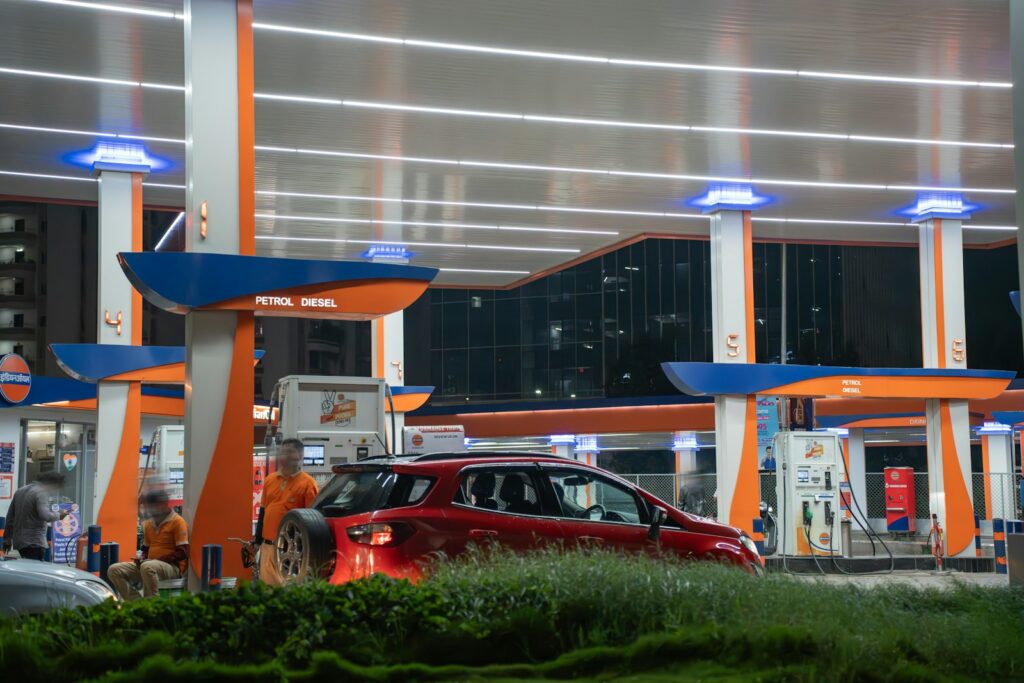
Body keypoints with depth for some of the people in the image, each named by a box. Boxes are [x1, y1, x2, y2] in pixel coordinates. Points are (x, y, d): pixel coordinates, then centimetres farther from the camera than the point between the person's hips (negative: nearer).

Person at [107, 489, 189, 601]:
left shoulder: (177, 522, -8)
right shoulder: (149, 524, 14)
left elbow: (182, 553, -14)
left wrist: (158, 559, -18)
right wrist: (141, 558, 2)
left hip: (172, 567, -8)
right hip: (150, 564, 8)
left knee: (147, 567, -40)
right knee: (114, 570, -8)